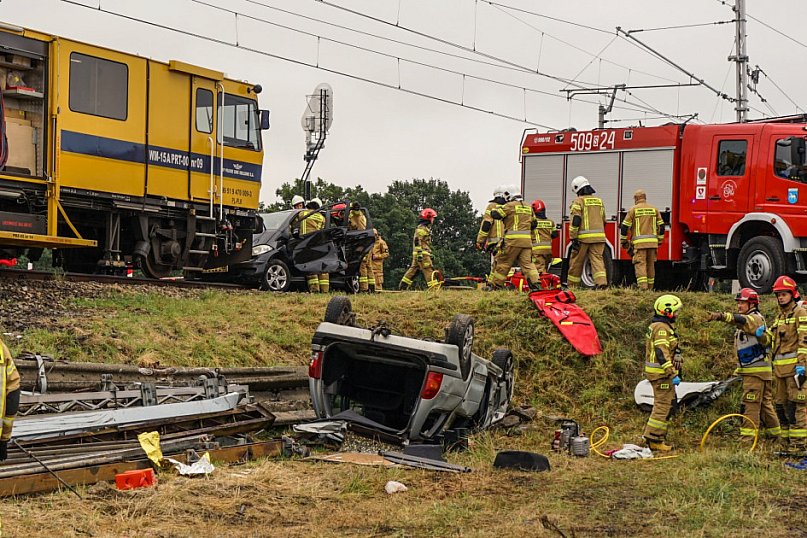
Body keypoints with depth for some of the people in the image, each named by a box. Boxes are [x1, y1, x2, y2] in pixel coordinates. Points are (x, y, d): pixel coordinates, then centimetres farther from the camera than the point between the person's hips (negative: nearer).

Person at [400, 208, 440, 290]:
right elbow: (417, 241, -18)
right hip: (422, 253, -10)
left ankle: (402, 286, 10)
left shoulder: (426, 228, 24)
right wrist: (419, 253, -25)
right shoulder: (421, 228, -9)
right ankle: (434, 287, -16)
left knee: (414, 269, 9)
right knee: (428, 269, -12)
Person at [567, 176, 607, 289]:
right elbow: (603, 220, 23)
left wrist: (573, 238, -12)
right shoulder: (599, 201, 16)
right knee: (597, 259, -1)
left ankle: (572, 286, 13)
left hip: (583, 237, -5)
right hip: (598, 237, 5)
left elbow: (575, 221, -11)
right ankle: (602, 282, -20)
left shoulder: (579, 201, -4)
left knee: (576, 262, 5)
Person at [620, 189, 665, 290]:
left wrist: (623, 241, 10)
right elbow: (661, 226, 11)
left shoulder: (633, 210, 1)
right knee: (651, 265, 12)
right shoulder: (654, 209, 12)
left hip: (639, 242, -4)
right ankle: (650, 288, 17)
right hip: (652, 242, 4)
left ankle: (643, 287, -21)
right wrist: (659, 240, 20)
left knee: (640, 264, -8)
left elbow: (625, 226, 0)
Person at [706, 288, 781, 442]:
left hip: (757, 370, -10)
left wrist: (721, 316, -53)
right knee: (764, 403, 16)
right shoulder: (744, 321, 20)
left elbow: (741, 320, -36)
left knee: (751, 403, -11)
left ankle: (747, 436, -11)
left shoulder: (755, 318, -14)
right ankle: (775, 433, 24)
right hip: (749, 370, 10)